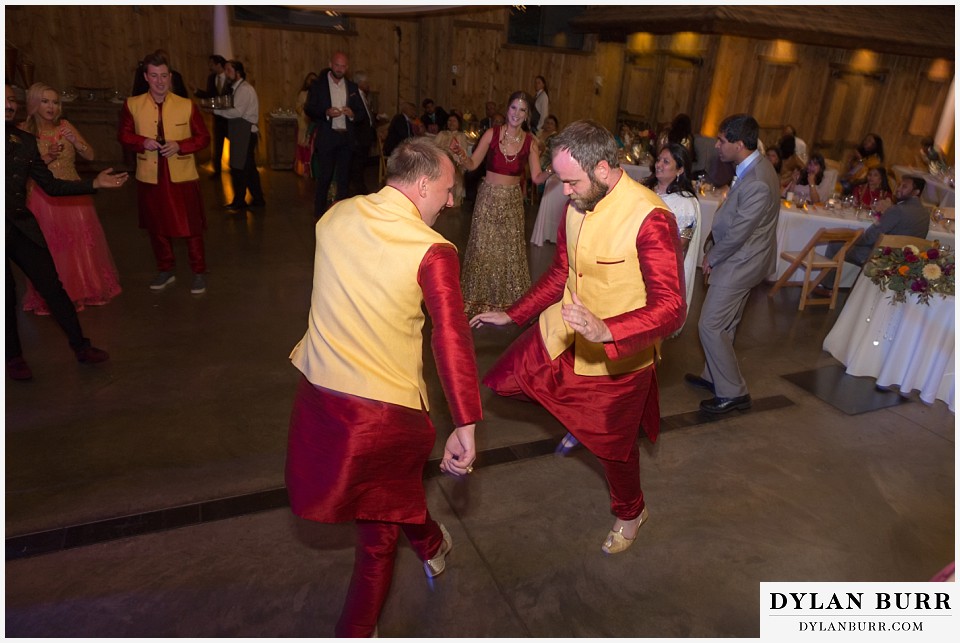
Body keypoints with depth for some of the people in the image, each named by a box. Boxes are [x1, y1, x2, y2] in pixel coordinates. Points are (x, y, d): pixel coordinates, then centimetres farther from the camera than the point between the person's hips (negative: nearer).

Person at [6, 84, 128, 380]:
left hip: (20, 226, 3)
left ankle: (81, 346, 15)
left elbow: (51, 186, 6)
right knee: (7, 295, 5)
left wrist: (94, 183, -4)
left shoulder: (25, 141, 6)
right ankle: (13, 357, 23)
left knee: (52, 287, 4)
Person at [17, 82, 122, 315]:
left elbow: (90, 155, 2)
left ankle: (86, 288, 28)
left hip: (74, 196, 3)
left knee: (82, 245, 10)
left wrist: (75, 141, -15)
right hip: (44, 200, -3)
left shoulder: (65, 125, 3)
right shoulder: (23, 131, -6)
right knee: (51, 250, 3)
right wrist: (44, 159, -20)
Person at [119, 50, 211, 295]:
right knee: (156, 227, 14)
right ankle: (165, 270, 30)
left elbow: (203, 137, -1)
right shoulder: (132, 105, 0)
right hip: (150, 177, 3)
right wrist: (142, 142, -13)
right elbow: (124, 136, 7)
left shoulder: (187, 105, -5)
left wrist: (179, 146, -17)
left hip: (182, 176, -2)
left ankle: (199, 273, 17)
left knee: (191, 227, 3)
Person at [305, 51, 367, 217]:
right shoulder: (318, 85, 3)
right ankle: (319, 214, 7)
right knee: (324, 177, -2)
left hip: (346, 138, 3)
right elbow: (308, 109, -2)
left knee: (344, 177, 7)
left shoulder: (352, 87, 12)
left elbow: (362, 113, 10)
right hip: (326, 137, -3)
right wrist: (326, 113, -19)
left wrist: (352, 114, -12)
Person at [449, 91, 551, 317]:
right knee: (483, 247, 6)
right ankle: (480, 297, 23)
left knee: (510, 249, 7)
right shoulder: (492, 133, -7)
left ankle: (507, 299, 24)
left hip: (512, 200, 1)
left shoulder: (530, 142, -4)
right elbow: (472, 164, -6)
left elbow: (537, 178, -6)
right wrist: (460, 154, -26)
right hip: (488, 197, -1)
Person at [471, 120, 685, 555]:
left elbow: (670, 308, -32)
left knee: (613, 445, 13)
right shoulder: (576, 205, -5)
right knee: (507, 380, 12)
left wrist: (605, 330, -48)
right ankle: (578, 419, 39)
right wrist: (513, 315, 9)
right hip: (563, 333, 6)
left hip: (617, 354, -6)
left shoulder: (650, 219, -28)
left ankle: (630, 513, 48)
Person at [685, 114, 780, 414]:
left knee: (711, 325, -4)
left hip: (739, 262, -10)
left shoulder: (758, 184, -29)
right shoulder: (750, 165, 2)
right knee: (725, 324, 19)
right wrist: (713, 238, 3)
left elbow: (737, 233, -23)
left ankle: (733, 392, 8)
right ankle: (714, 377, 35)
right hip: (740, 257, 10)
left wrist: (711, 259, -9)